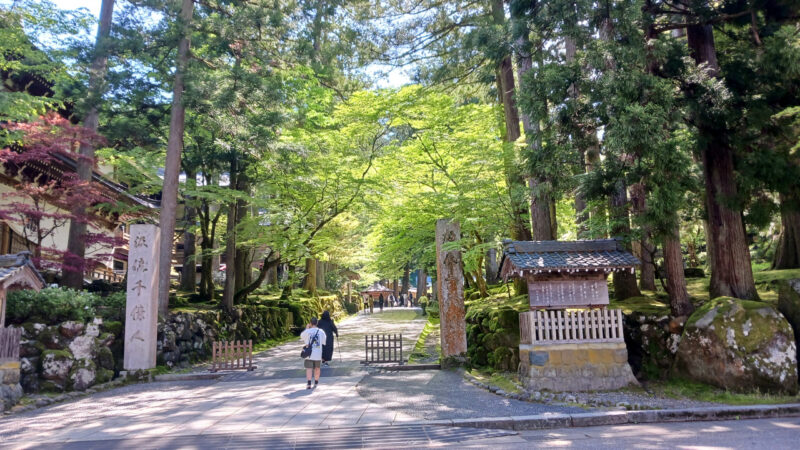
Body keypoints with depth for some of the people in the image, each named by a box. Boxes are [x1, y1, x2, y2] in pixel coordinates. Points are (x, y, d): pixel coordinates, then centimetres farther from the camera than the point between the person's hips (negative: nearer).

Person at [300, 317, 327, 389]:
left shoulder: (307, 331, -9)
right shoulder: (321, 332, -2)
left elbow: (301, 336, 13)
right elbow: (323, 342, 6)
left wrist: (306, 328, 20)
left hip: (309, 354, -2)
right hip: (318, 354, 2)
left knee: (309, 368, -2)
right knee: (317, 368, 18)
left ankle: (309, 383, -15)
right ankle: (316, 382, 30)